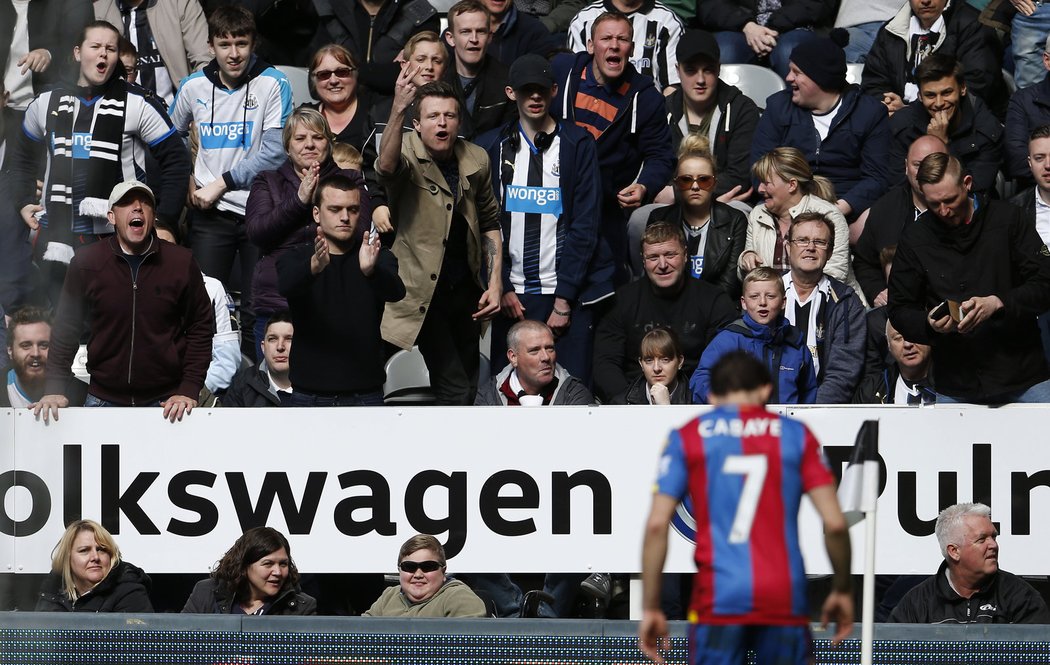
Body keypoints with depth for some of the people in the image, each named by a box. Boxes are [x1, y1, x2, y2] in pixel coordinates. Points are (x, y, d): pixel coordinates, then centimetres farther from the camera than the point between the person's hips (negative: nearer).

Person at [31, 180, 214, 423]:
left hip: (165, 402, 0)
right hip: (103, 401, 0)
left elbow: (200, 328, 2)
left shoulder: (181, 263, -2)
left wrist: (189, 391, -7)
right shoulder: (86, 262, -2)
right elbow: (67, 328, 2)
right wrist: (54, 390, -6)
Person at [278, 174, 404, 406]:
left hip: (365, 396, 0)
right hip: (310, 397, 0)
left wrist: (370, 270, -40)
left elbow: (395, 291, -16)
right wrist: (314, 266, -41)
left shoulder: (377, 257, 5)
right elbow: (286, 286, -18)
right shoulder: (297, 259, 5)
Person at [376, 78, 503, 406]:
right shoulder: (407, 154, -14)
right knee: (455, 390, -13)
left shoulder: (476, 160, 1)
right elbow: (387, 166, -40)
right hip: (425, 290, -6)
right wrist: (397, 110, -54)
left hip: (465, 289, 6)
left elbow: (490, 223, 14)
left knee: (469, 387, 14)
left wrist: (495, 283, 6)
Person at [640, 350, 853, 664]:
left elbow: (656, 525, -1)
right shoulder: (795, 435, 9)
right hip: (785, 601, 1)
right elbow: (835, 524, 3)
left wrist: (650, 607, 4)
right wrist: (842, 590, 17)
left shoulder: (686, 438, 8)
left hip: (718, 601, -1)